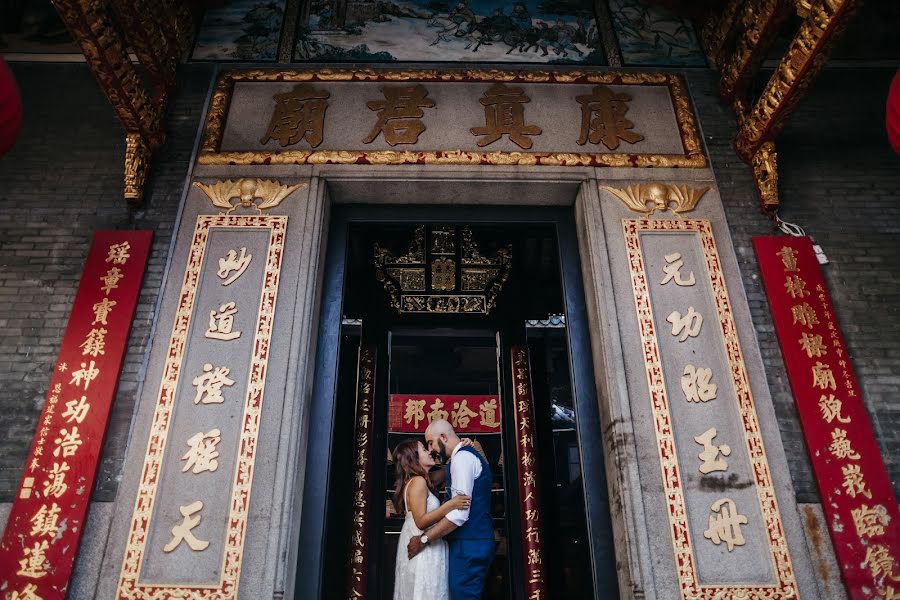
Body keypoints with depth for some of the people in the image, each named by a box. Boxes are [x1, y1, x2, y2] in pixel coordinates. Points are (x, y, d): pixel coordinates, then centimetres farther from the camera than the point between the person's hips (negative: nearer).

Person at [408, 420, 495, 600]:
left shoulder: (462, 457, -13)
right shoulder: (469, 455, 18)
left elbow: (459, 514, -22)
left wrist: (424, 539, -16)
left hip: (468, 545, -10)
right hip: (476, 542, 10)